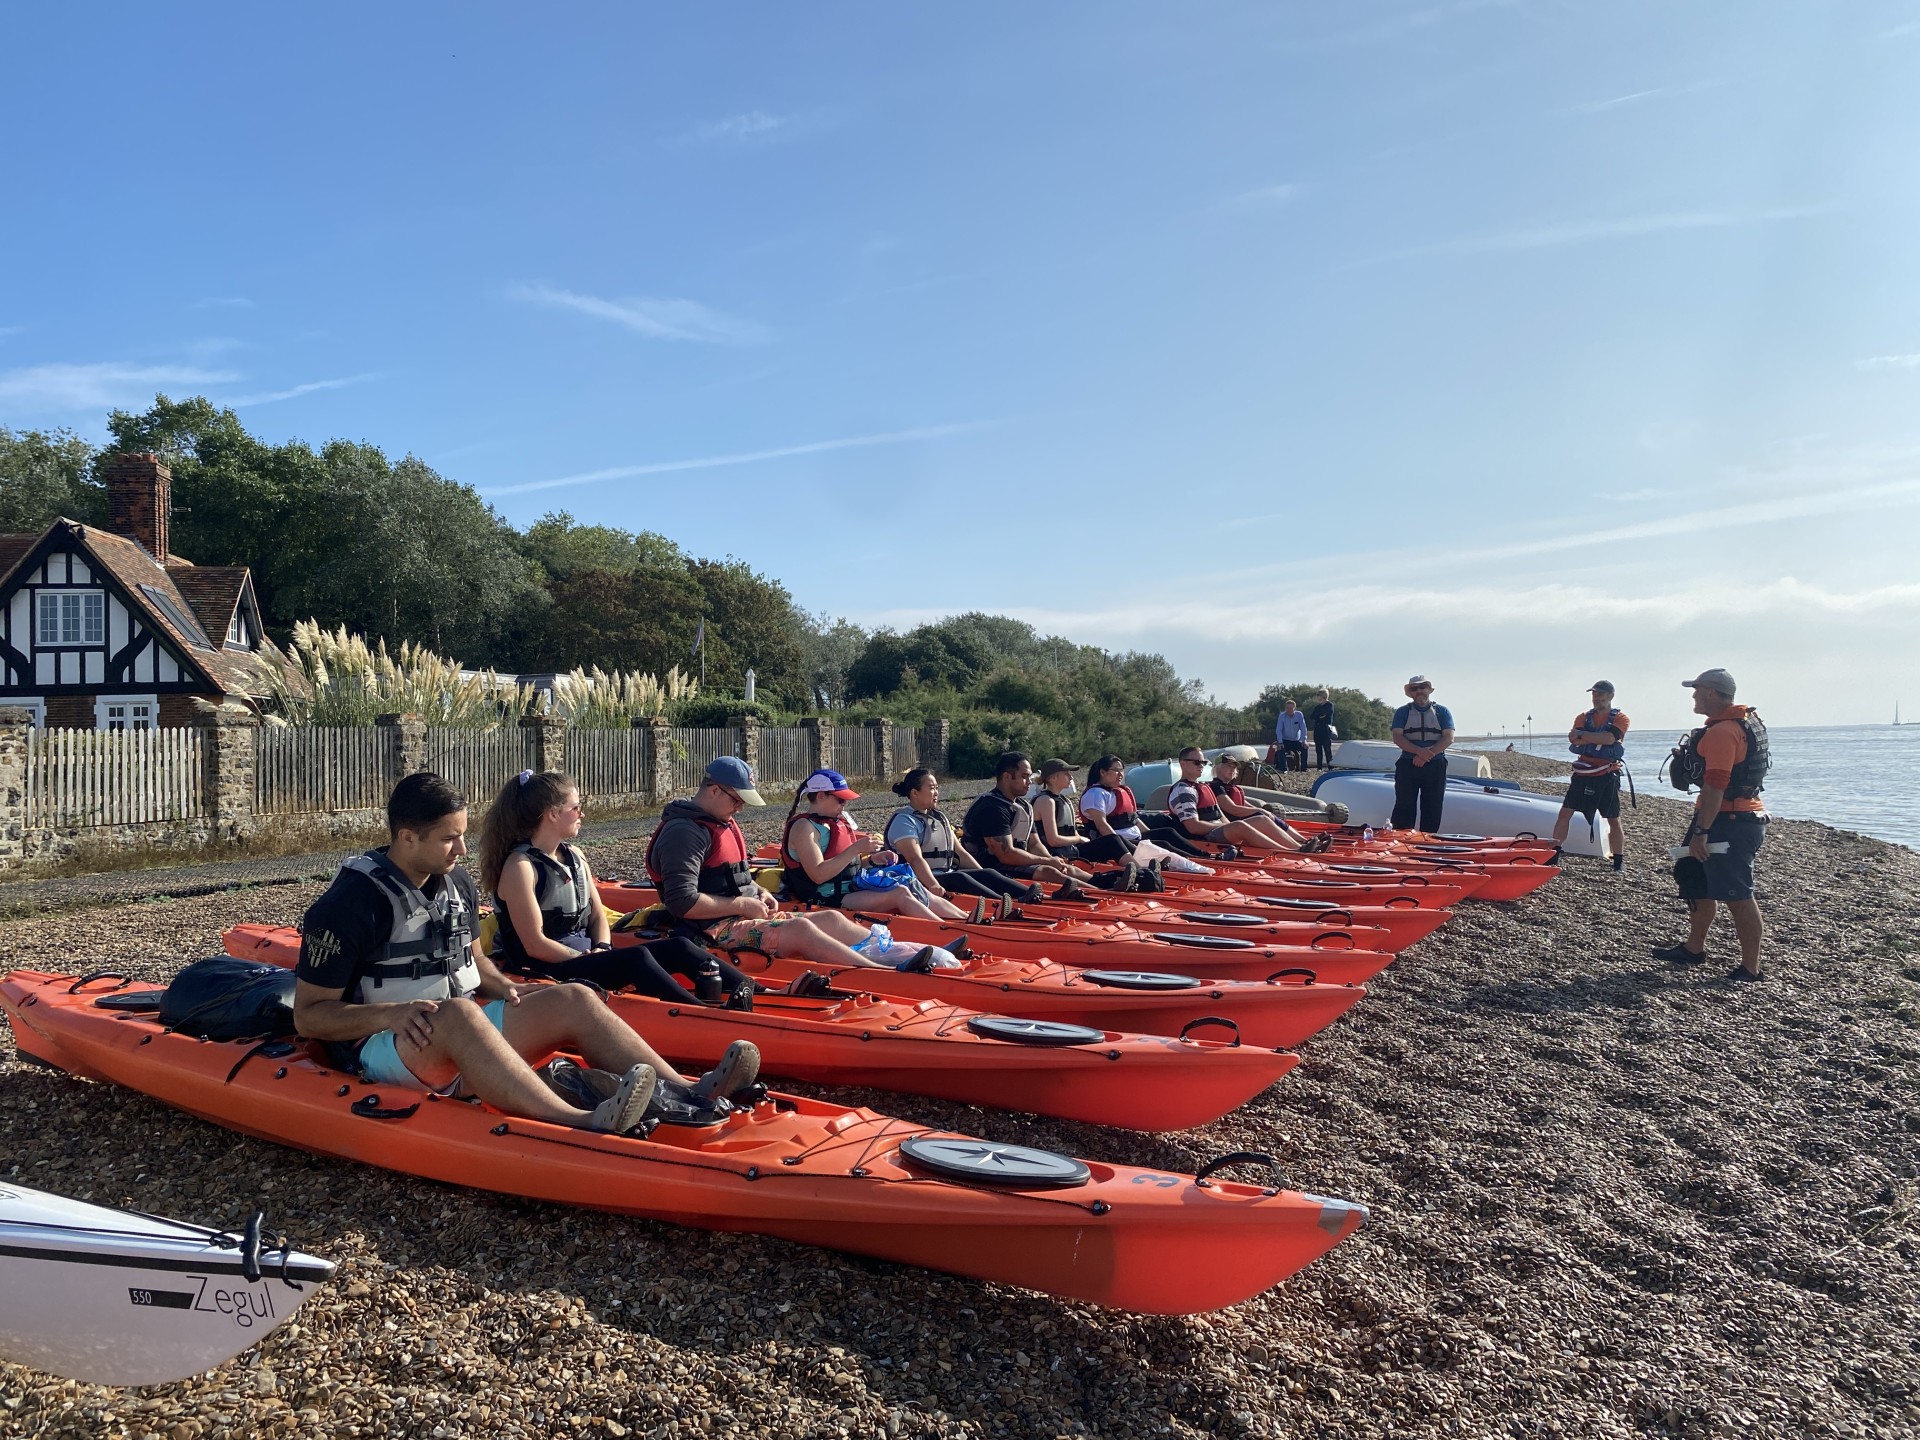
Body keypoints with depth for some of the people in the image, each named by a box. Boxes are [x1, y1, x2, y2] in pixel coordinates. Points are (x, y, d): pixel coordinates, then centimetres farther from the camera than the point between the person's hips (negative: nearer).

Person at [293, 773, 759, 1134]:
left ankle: (687, 1094, -29)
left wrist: (500, 987, 2)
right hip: (383, 1048, -7)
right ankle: (581, 1125, -60)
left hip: (465, 1040, 7)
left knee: (573, 999, -13)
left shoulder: (456, 883, 10)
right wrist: (388, 1013, -26)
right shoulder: (349, 903, -12)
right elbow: (308, 1016, -11)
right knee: (456, 1014, -39)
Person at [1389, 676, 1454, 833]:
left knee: (1433, 808, 0)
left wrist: (1427, 756, -14)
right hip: (1407, 765, -1)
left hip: (1435, 767, 1)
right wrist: (1419, 751, -19)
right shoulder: (1403, 712, 10)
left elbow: (1448, 738, -1)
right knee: (1404, 806, -5)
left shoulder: (1442, 712, 10)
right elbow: (1397, 737, -3)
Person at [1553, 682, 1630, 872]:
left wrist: (1582, 735, -16)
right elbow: (1574, 739, -9)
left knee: (1614, 820, 5)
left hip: (1607, 776, -3)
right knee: (1565, 813, -1)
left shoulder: (1620, 718, -1)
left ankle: (1619, 861, 14)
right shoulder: (1583, 717, 9)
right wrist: (1600, 740, -18)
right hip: (1583, 774, 3)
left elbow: (1610, 737, -21)